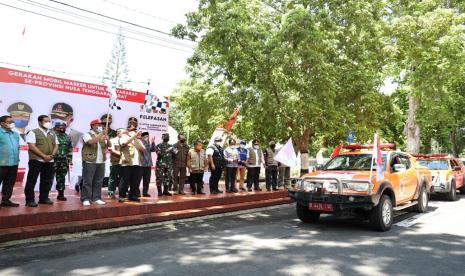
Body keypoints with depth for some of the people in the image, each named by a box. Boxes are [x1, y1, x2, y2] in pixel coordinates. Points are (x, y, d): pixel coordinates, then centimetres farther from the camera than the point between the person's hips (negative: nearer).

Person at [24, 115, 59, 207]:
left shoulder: (52, 133, 15)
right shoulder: (33, 132, -3)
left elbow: (56, 146, 14)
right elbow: (32, 147, -12)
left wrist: (52, 155, -6)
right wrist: (44, 156, -17)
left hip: (49, 161, 6)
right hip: (36, 160, -6)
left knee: (47, 181, 10)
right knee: (32, 180, -2)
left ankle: (44, 198, 20)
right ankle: (30, 200, 4)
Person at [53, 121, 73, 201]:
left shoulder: (67, 137, 14)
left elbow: (70, 149, 16)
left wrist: (70, 160, 10)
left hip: (64, 161, 5)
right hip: (54, 159, -5)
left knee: (62, 177, 10)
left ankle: (61, 194, 18)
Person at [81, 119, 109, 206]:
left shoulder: (102, 136, 17)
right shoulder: (87, 134, -1)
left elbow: (108, 145, 11)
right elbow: (91, 141, -22)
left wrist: (108, 139, -9)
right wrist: (100, 135, -24)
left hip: (101, 162, 6)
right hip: (90, 162, -6)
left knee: (98, 181, 7)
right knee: (87, 181, -3)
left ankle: (96, 198, 14)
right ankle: (85, 199, 1)